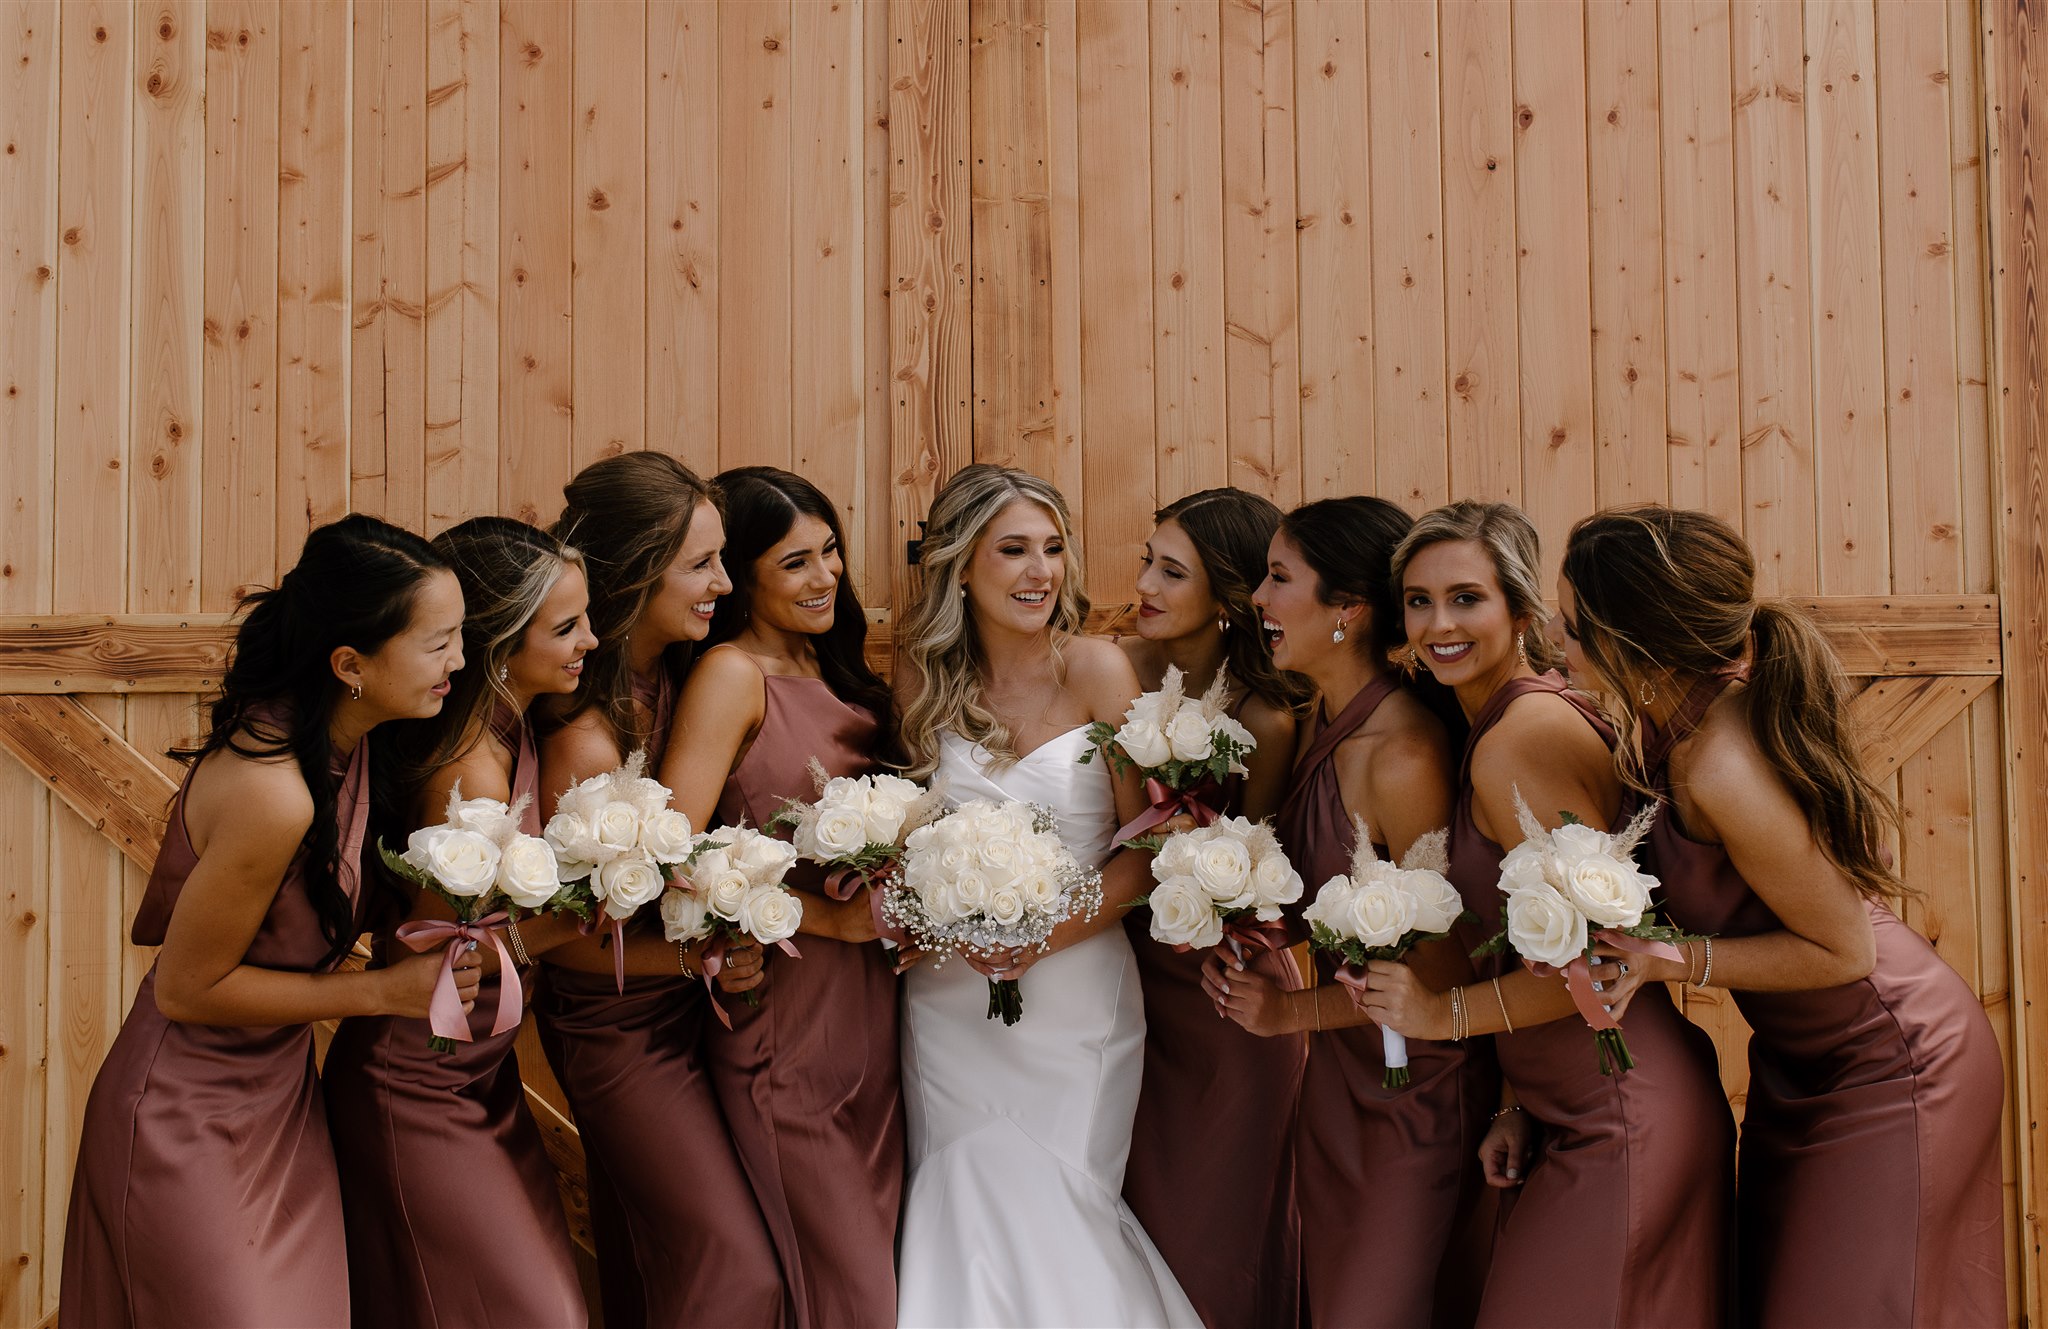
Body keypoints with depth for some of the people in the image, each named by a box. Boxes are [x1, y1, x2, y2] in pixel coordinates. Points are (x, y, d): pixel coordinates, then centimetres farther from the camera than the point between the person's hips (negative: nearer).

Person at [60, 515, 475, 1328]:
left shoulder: (335, 737, -5)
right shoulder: (273, 793, -32)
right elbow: (187, 989, -21)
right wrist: (383, 992, -17)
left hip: (278, 1100, 8)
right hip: (189, 1129, -8)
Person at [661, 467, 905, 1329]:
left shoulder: (831, 670, 11)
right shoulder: (732, 674, -11)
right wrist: (825, 916, -16)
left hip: (871, 1003, 7)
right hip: (786, 1013, -7)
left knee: (882, 1249, 15)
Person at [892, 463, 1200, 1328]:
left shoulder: (1095, 670, -9)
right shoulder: (924, 675, 1)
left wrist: (1046, 933, -19)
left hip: (1077, 993, -2)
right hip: (951, 999, 2)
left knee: (1060, 1216, 3)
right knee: (972, 1216, 4)